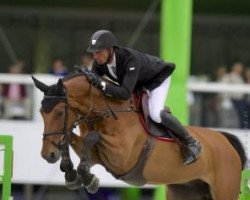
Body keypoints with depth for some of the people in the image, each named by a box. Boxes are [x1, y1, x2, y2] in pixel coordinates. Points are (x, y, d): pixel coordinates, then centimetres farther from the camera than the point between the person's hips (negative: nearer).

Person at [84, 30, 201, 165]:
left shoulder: (130, 59, -44)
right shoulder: (99, 62, -23)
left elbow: (126, 93, -51)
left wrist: (101, 84, -59)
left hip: (158, 77, -8)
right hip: (138, 83, 8)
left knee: (155, 114, -27)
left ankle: (191, 143, -13)